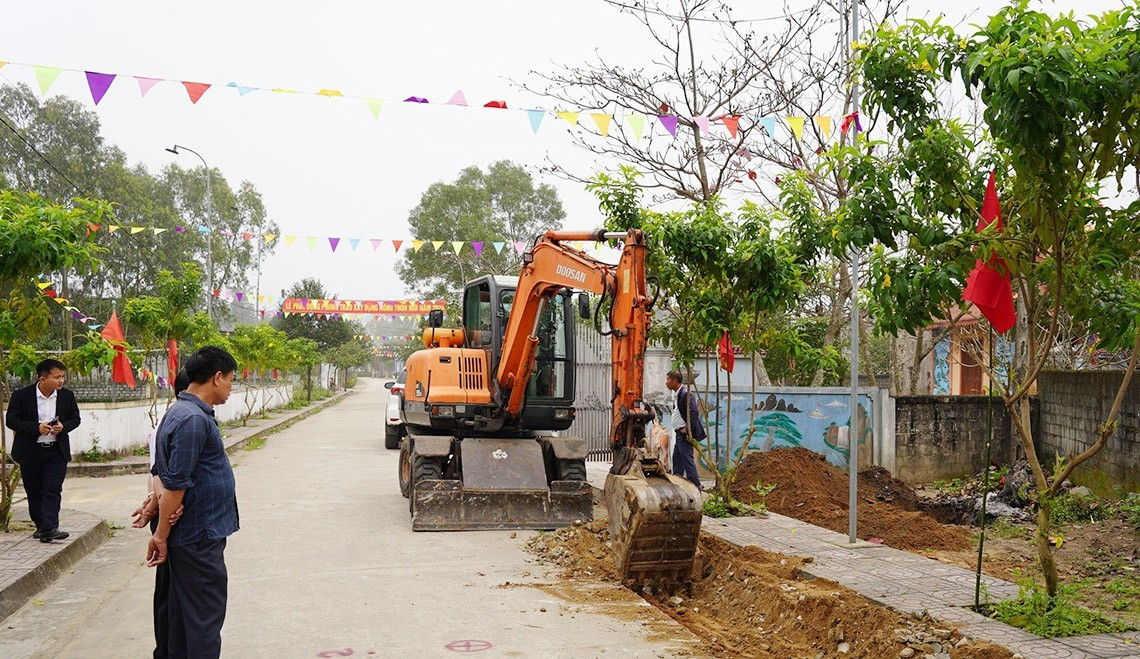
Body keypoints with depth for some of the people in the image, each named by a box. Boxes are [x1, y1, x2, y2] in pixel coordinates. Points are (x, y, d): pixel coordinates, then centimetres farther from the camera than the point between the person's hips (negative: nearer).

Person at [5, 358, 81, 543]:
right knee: (34, 492, 9)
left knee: (53, 490, -8)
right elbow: (11, 420, -7)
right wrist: (37, 427, -20)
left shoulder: (67, 396, 0)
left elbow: (75, 418, 9)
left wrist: (63, 426, -13)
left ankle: (49, 528, -12)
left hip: (57, 451, 1)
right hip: (30, 452, -1)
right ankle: (41, 526, 23)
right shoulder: (21, 396, -7)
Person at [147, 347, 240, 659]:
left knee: (182, 610, 17)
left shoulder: (179, 412, 13)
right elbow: (175, 485, -21)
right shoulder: (194, 419, -21)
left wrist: (156, 502, 5)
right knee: (205, 619, -2)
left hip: (189, 536, 10)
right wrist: (161, 536, -15)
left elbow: (162, 472, 18)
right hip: (199, 537, -10)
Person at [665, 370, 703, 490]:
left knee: (687, 458, -9)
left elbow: (694, 412, -24)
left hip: (685, 433, -11)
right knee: (677, 457, 15)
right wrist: (680, 429, 16)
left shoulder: (685, 394, -17)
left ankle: (695, 487, -6)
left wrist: (689, 430, -23)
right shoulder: (676, 394, 15)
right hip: (680, 432, 11)